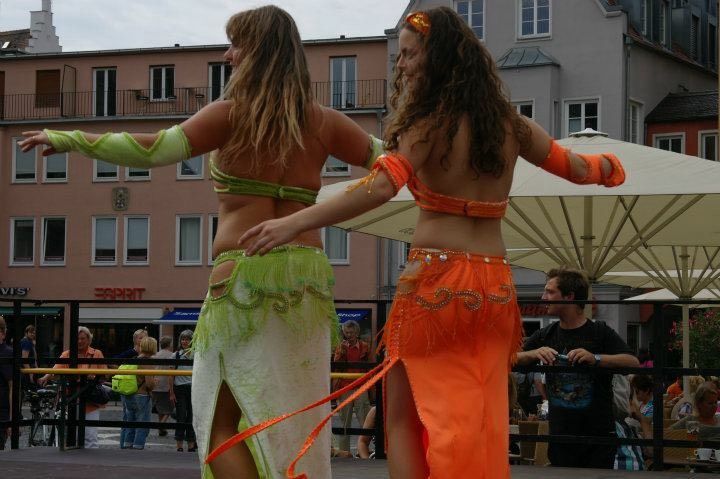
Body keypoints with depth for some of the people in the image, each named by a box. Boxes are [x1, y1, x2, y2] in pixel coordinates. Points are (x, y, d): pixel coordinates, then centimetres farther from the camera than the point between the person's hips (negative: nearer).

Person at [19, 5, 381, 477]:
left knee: (219, 420, 4)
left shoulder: (232, 114, -3)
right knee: (298, 423, 11)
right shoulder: (323, 122, 8)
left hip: (244, 274, -4)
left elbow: (154, 150, -14)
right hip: (308, 275, 4)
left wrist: (67, 139, -8)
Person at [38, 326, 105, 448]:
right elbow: (56, 370, -8)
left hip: (90, 402, -2)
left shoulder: (97, 354, 6)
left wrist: (94, 376, -16)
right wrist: (46, 377, -28)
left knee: (90, 435, -5)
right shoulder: (66, 355, 7)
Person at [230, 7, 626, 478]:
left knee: (403, 418, 7)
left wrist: (295, 222, -30)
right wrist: (606, 166, 46)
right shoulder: (509, 122, 10)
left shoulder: (432, 120, -8)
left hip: (435, 279, -6)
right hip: (495, 287, 6)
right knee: (480, 427, 12)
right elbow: (577, 168, 23)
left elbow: (381, 186, -23)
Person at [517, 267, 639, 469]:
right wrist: (534, 353, -17)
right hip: (560, 436, 4)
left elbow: (634, 363, -15)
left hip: (599, 438, -4)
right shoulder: (545, 336, 10)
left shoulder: (600, 333, -3)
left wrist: (595, 358, -29)